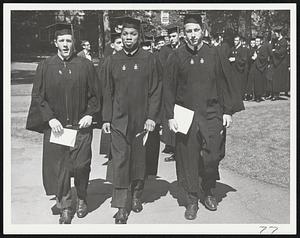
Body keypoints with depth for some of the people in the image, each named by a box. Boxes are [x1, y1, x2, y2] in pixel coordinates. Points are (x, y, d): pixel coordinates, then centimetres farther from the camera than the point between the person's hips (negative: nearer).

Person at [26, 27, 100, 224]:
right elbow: (37, 96, 3)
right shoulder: (45, 67, 3)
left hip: (81, 126, 0)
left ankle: (82, 199, 27)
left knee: (81, 166, 0)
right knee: (59, 168, 4)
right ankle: (65, 209, 17)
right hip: (55, 126, 1)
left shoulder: (86, 65, 3)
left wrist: (89, 114, -6)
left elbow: (95, 94, 7)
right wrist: (50, 118, -8)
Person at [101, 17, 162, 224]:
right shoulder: (112, 61, 6)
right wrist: (106, 119, 4)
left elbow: (155, 90, 0)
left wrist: (151, 117, -7)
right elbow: (108, 92, 9)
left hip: (142, 120, 0)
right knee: (120, 162, -3)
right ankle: (121, 208, 3)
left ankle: (136, 196, 30)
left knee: (140, 160, 9)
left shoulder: (149, 60, 1)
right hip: (119, 120, 1)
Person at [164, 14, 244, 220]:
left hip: (211, 114, 0)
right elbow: (169, 89, 3)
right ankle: (192, 200, 19)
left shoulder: (214, 55, 5)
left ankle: (209, 191, 26)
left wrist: (228, 111, 3)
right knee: (188, 159, 4)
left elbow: (224, 84, 8)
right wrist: (170, 116, -3)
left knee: (212, 158, -1)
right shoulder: (176, 57, 3)